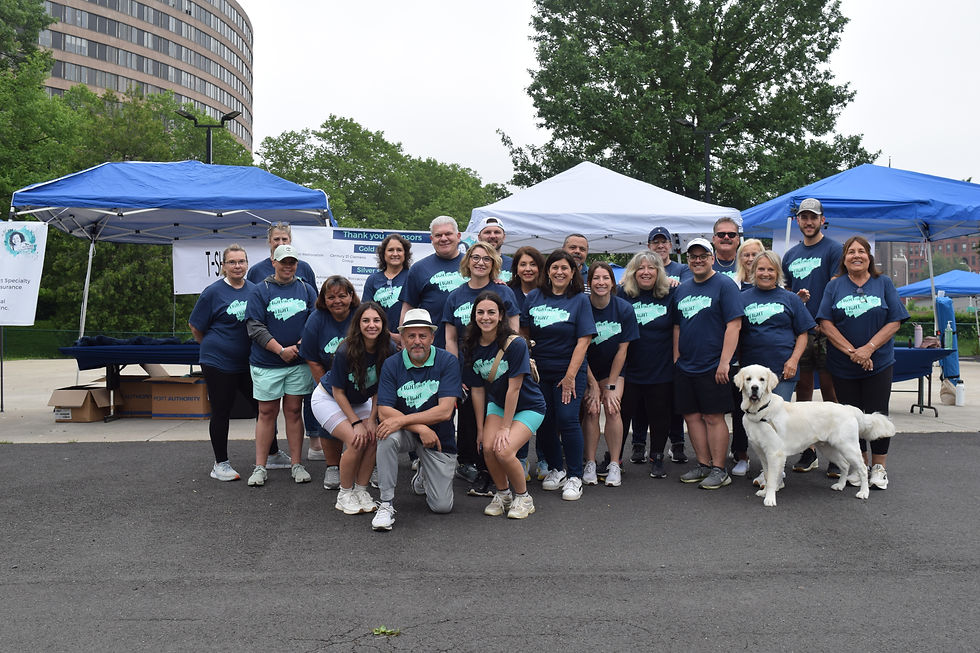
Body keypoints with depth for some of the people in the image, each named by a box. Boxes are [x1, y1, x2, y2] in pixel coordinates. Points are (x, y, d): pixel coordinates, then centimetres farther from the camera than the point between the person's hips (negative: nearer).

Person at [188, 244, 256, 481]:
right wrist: (213, 346, 7)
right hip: (219, 362, -5)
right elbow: (195, 327, 0)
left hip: (249, 362, 5)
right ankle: (220, 464, 17)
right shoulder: (214, 292, -8)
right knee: (221, 413, 4)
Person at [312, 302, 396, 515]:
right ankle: (345, 494, -5)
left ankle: (361, 490, 0)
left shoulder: (389, 349, -19)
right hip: (328, 399, -4)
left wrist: (371, 419, -13)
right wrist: (356, 422, -22)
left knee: (374, 438, -18)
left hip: (360, 401, 4)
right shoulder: (346, 351, -29)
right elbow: (338, 392, -19)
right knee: (356, 440, -23)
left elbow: (379, 390, -6)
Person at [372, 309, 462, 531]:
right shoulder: (392, 364, -9)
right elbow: (384, 412, -15)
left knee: (442, 506, -4)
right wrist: (420, 428, -27)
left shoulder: (448, 361, -14)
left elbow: (445, 411, -21)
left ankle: (424, 475, 31)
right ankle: (386, 503, -20)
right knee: (387, 436, -35)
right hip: (406, 432, 1)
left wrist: (402, 420, -28)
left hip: (439, 437, 0)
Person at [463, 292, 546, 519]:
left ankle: (523, 498, 3)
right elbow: (477, 390, -1)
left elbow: (514, 388, -22)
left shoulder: (515, 344, -23)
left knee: (504, 451, -23)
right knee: (488, 447, -18)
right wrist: (480, 429, 1)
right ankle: (502, 494, 9)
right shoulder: (472, 348, -6)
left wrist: (505, 427, -19)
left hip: (528, 406, -5)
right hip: (497, 404, 5)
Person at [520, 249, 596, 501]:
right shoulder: (534, 297, 6)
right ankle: (556, 469, 26)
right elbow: (523, 332, 9)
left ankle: (574, 477, 4)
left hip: (569, 371, -3)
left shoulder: (580, 300, -2)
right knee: (544, 421, 6)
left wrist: (570, 376, -13)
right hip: (539, 371, 3)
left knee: (567, 419, -11)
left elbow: (583, 340, -8)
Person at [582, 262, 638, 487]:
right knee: (591, 410, -12)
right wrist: (593, 385, -14)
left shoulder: (624, 309, -12)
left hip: (613, 369, 0)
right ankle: (590, 464, -3)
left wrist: (610, 386, -10)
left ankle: (614, 465, -6)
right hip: (587, 370, 0)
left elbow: (622, 350, -9)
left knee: (612, 408, -14)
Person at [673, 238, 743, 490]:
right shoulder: (682, 289, 14)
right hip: (685, 366, 7)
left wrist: (724, 362, -18)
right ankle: (703, 464, 21)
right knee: (692, 415, 9)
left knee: (714, 417, -2)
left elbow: (734, 325, -12)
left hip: (713, 366, -6)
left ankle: (719, 470, 7)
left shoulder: (724, 285, -6)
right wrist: (676, 359, 12)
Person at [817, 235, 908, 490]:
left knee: (877, 414, 0)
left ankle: (879, 467, 14)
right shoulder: (834, 286, 5)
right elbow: (826, 324, -4)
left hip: (879, 363, -1)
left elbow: (894, 322, -2)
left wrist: (868, 349, -15)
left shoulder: (883, 283, 4)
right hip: (843, 365, 1)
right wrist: (851, 351, -15)